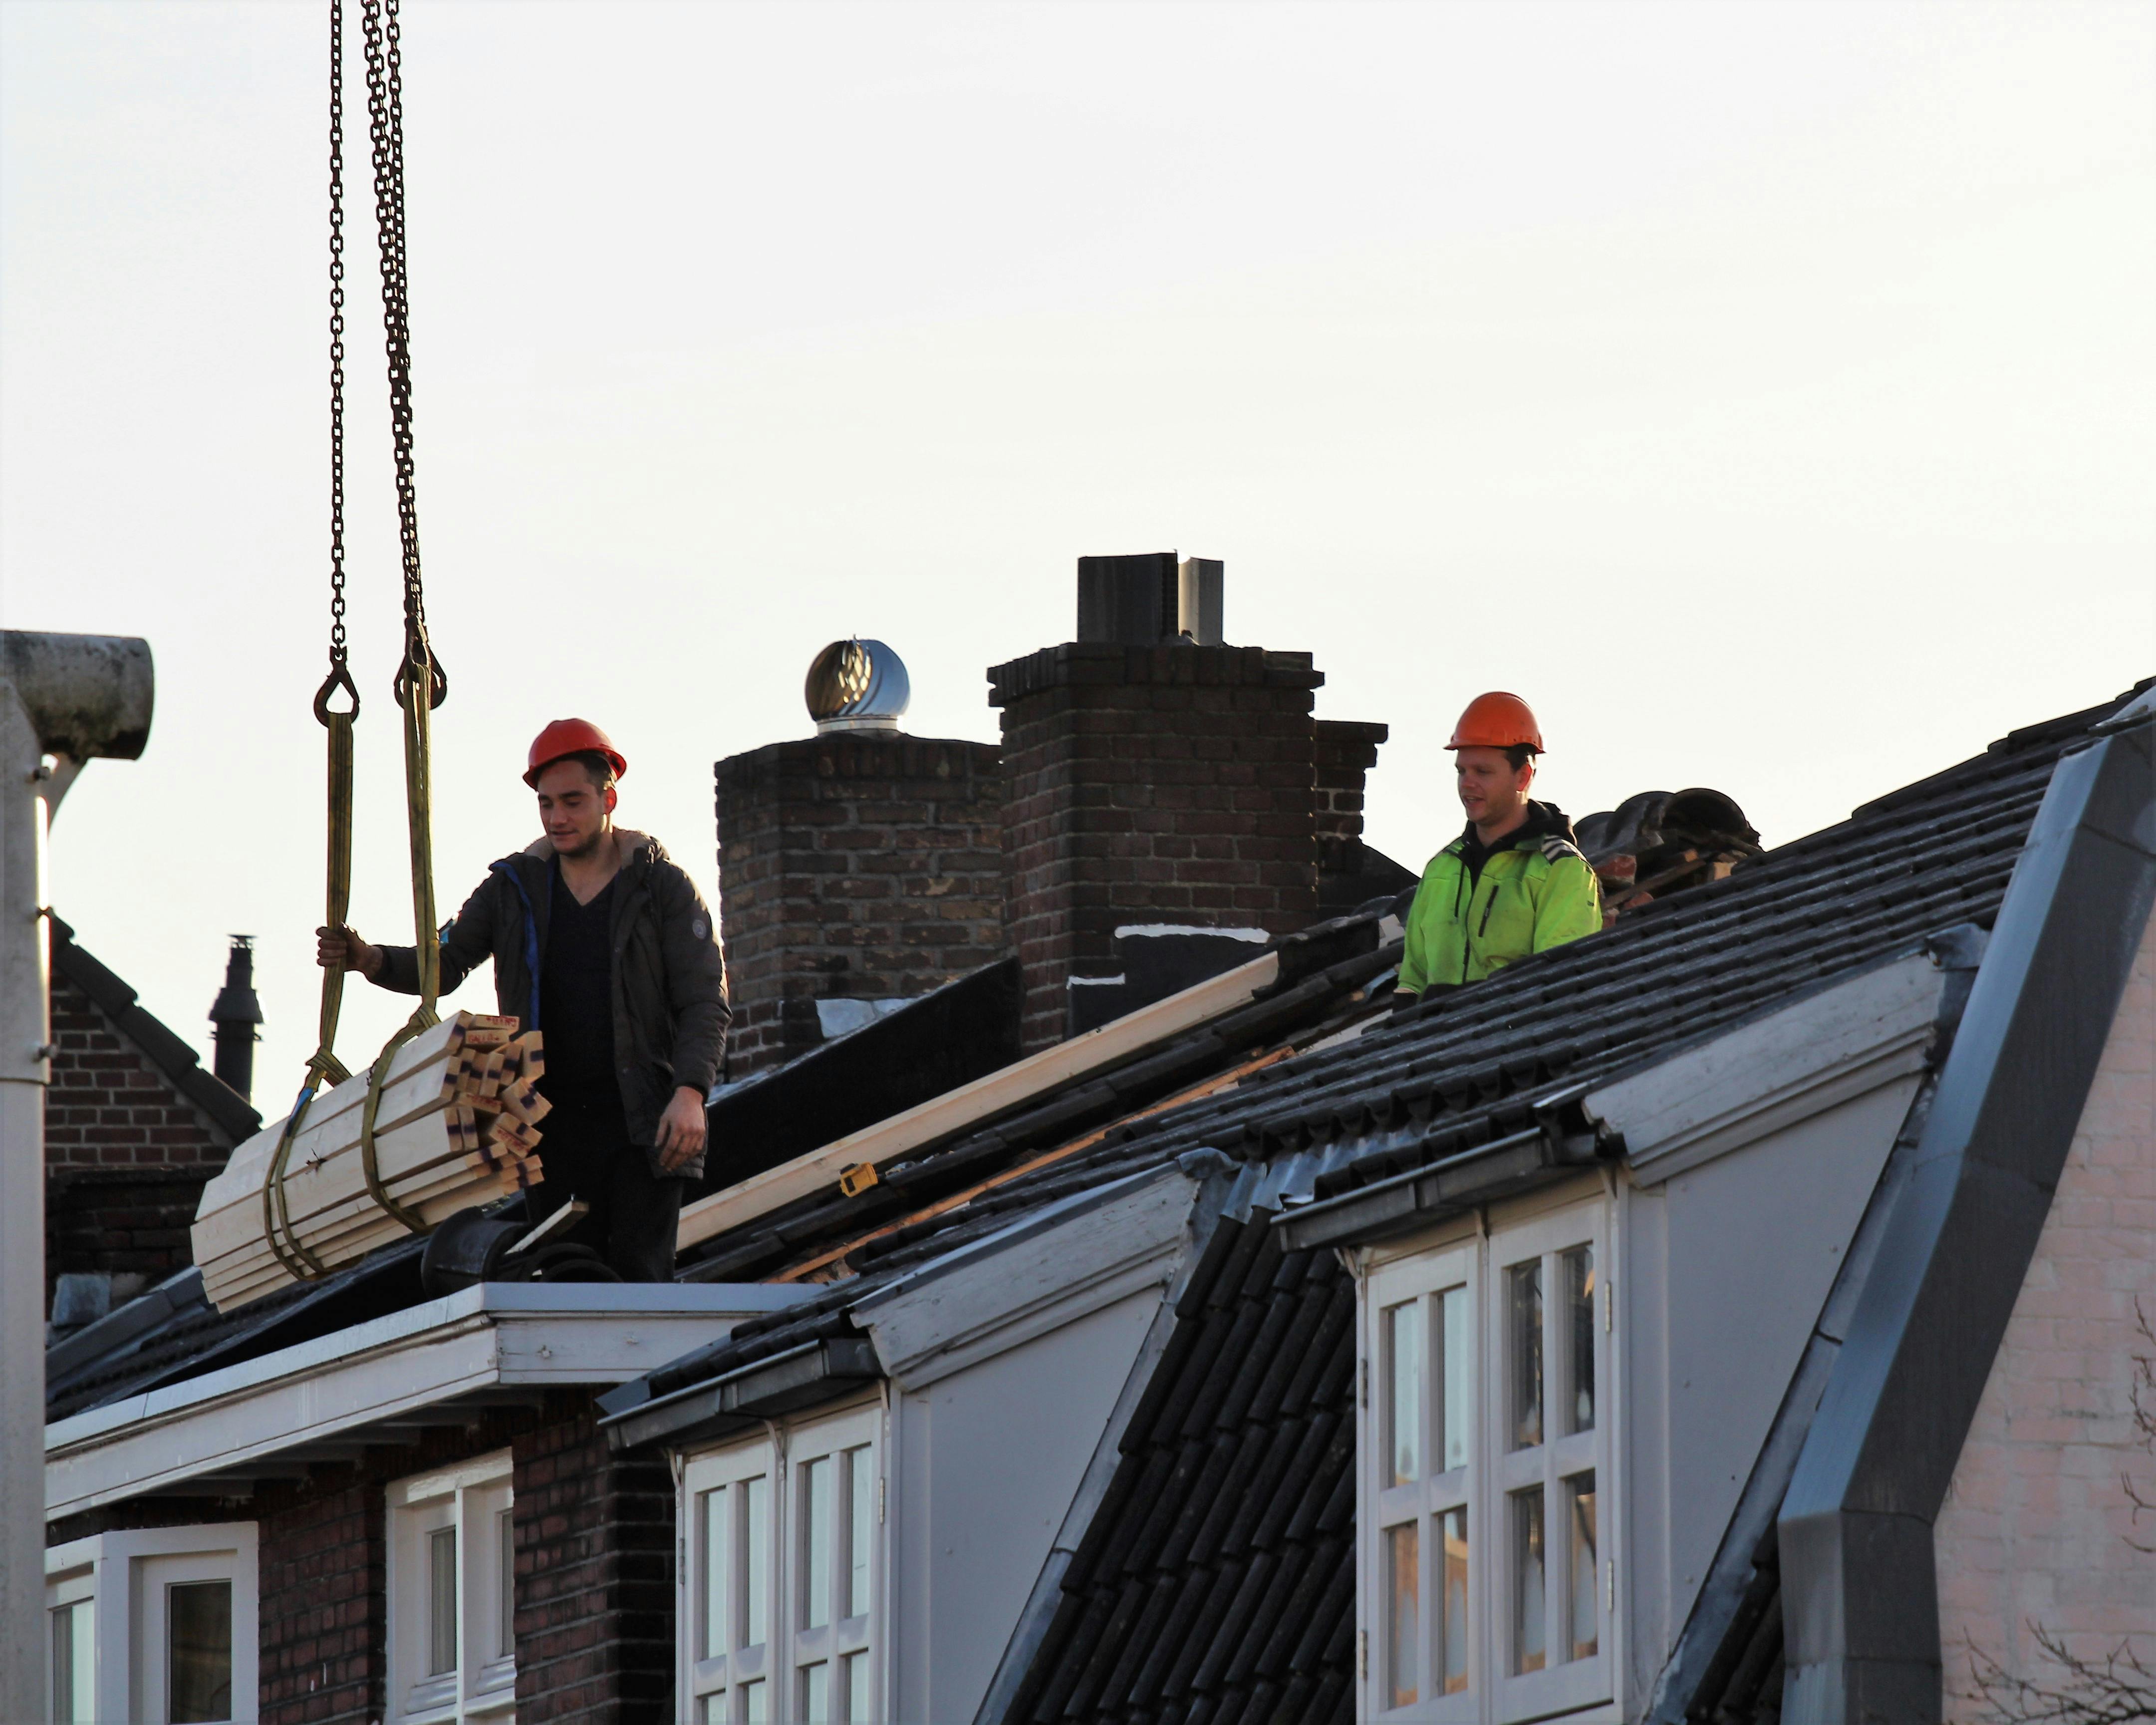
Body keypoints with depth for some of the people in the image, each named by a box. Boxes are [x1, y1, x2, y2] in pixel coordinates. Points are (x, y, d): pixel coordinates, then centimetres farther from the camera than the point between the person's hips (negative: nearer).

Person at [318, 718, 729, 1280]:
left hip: (643, 1125, -3)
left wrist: (690, 1092, -18)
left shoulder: (664, 889, 2)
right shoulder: (515, 888, 11)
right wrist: (372, 961, -11)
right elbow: (444, 966, 10)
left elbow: (705, 1005, -2)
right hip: (554, 1124, 3)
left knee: (640, 1274, -10)